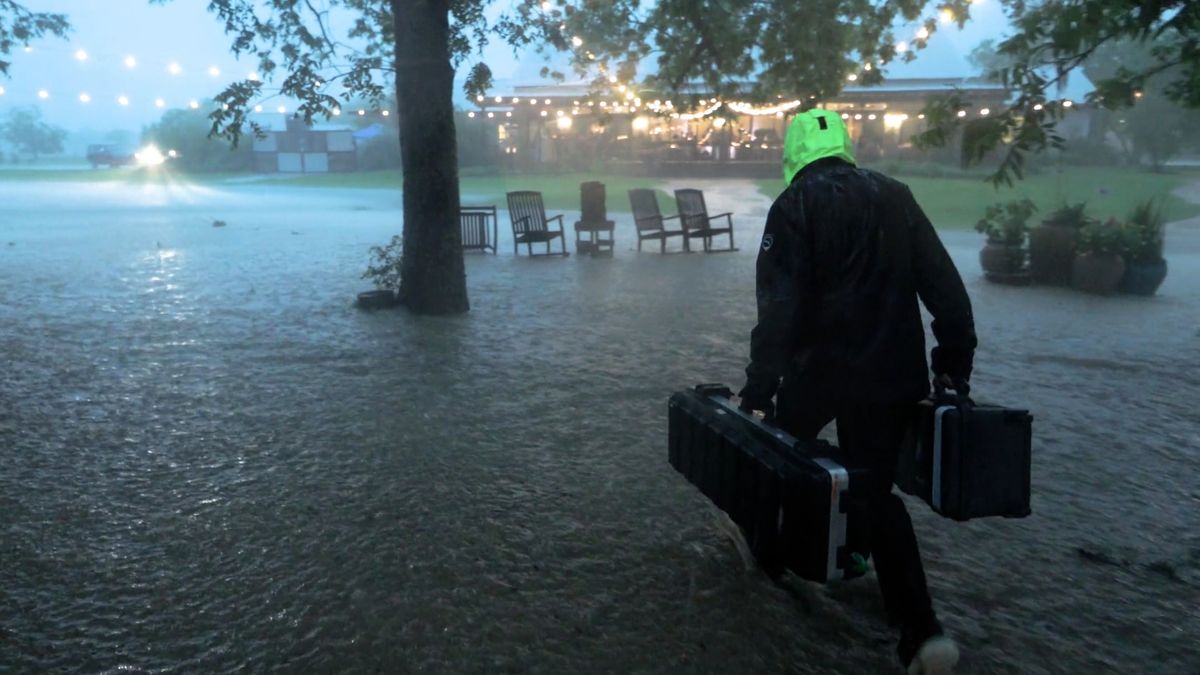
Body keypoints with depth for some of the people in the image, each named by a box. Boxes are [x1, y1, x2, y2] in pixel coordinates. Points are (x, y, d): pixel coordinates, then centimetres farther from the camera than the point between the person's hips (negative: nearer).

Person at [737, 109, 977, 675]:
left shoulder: (796, 204, -5)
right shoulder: (895, 197, 9)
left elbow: (779, 305, -16)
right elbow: (945, 288, 7)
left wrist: (759, 387, -15)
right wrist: (954, 364, 14)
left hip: (819, 368, -4)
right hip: (892, 373, 4)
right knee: (877, 490, 10)